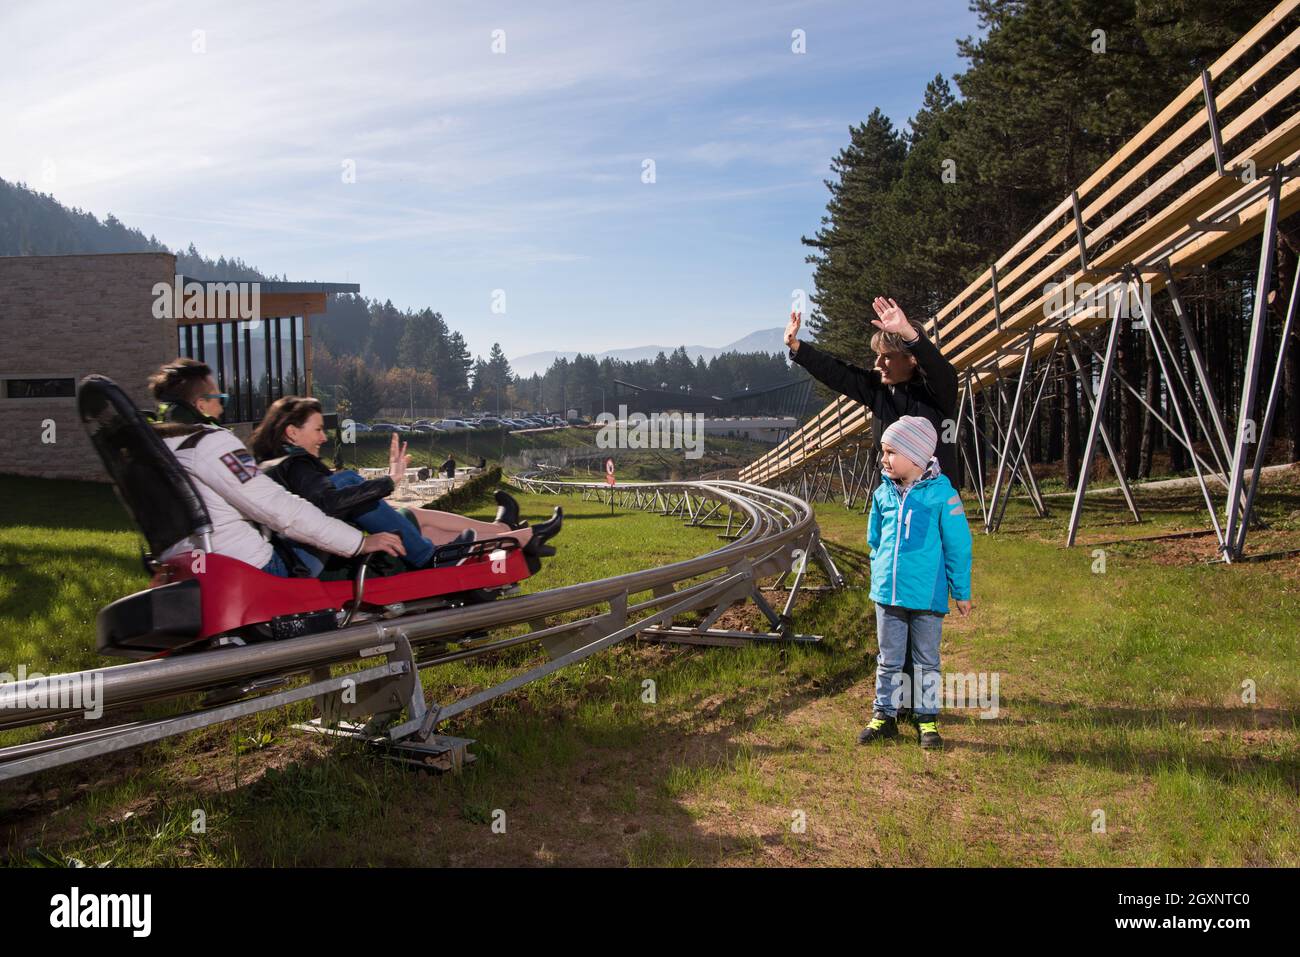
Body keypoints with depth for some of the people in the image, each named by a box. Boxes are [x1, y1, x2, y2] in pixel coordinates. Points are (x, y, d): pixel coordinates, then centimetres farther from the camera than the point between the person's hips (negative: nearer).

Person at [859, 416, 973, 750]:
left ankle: (927, 719, 24)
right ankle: (884, 716, 23)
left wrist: (962, 592, -1)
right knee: (889, 660, 12)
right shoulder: (884, 493, 1)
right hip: (888, 594, 4)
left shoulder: (942, 493, -12)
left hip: (927, 596, -4)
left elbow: (957, 545, -5)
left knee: (926, 660, 11)